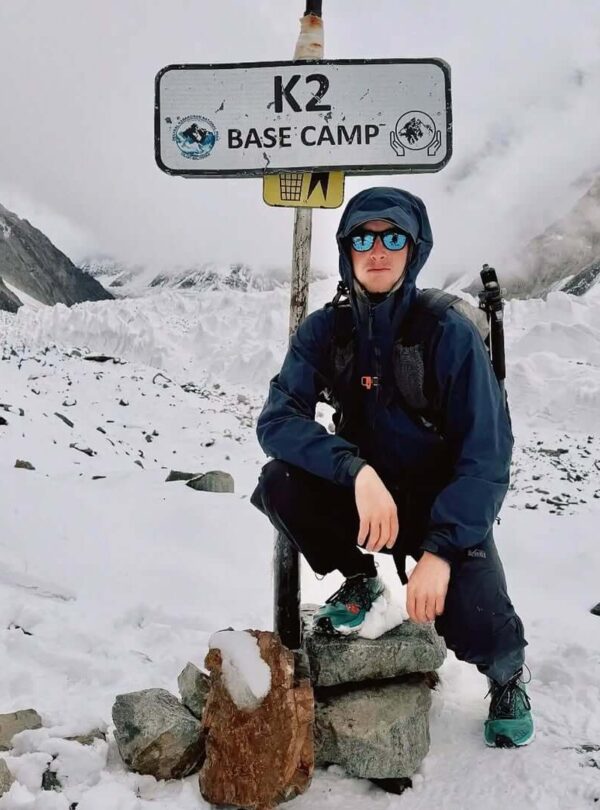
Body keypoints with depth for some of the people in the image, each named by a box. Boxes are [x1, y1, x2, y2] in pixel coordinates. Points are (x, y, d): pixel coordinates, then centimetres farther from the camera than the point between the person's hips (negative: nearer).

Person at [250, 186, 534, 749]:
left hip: (446, 508, -3)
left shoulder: (451, 334, -17)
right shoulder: (323, 330, -9)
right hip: (362, 497, 3)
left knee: (473, 623, -28)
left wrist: (440, 550, -31)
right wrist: (357, 471, -36)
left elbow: (485, 458, -19)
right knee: (279, 484, -25)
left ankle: (508, 677, 13)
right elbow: (277, 420, -20)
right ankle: (359, 581, 5)